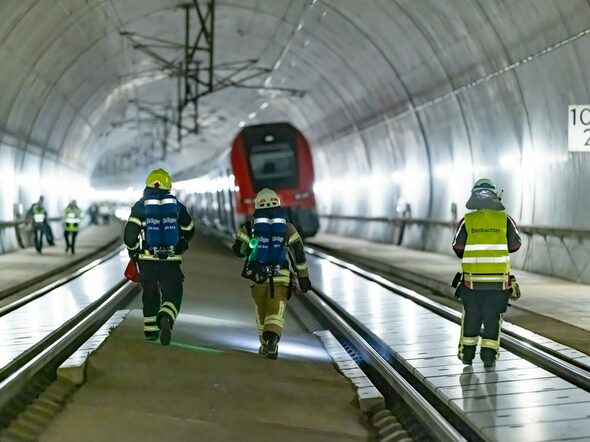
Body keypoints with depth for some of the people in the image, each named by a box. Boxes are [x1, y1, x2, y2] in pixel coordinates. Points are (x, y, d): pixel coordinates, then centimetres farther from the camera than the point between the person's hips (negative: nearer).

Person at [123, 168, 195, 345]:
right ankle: (166, 318, -26)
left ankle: (150, 330, 26)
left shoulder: (140, 206, -3)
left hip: (147, 260, 1)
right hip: (171, 261, -1)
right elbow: (189, 231, 16)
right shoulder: (177, 206, 3)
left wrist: (134, 252, 9)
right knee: (172, 295, 3)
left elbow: (130, 236, -9)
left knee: (150, 295, 19)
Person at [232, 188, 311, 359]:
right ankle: (272, 337, -33)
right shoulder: (287, 227, 5)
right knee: (276, 312, -5)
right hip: (281, 278, -1)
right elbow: (299, 254, 6)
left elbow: (238, 250, -1)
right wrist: (303, 276, 15)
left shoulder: (250, 227, 1)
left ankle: (265, 346, 31)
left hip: (258, 276, 1)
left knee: (262, 311, 19)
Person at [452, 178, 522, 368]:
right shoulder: (505, 219, -4)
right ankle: (489, 355, 10)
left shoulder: (467, 221, -5)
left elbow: (458, 247, -1)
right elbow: (515, 245, 6)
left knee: (471, 317, 16)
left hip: (472, 281, 0)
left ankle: (467, 354, 24)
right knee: (492, 318, 11)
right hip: (498, 282, 0)